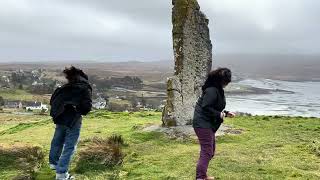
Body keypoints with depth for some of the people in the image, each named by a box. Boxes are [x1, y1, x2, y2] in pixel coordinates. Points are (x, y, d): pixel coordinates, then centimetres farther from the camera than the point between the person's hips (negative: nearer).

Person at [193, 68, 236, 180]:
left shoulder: (217, 90, 14)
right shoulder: (211, 90, -19)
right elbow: (205, 108, -25)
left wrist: (226, 113, 13)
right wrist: (219, 114, -18)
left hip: (208, 124, 11)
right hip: (203, 124, -11)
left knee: (211, 151, 19)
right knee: (207, 152, -9)